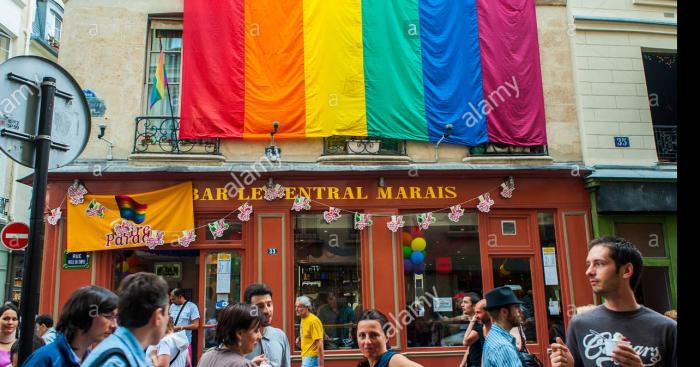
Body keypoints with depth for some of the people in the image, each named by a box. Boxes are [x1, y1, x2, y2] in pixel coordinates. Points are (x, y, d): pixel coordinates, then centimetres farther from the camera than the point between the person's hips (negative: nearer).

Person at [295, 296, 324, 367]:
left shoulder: (313, 321, -18)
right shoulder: (303, 319, 10)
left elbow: (319, 343, -20)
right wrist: (300, 338, 5)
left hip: (312, 358, -9)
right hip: (306, 357, 9)